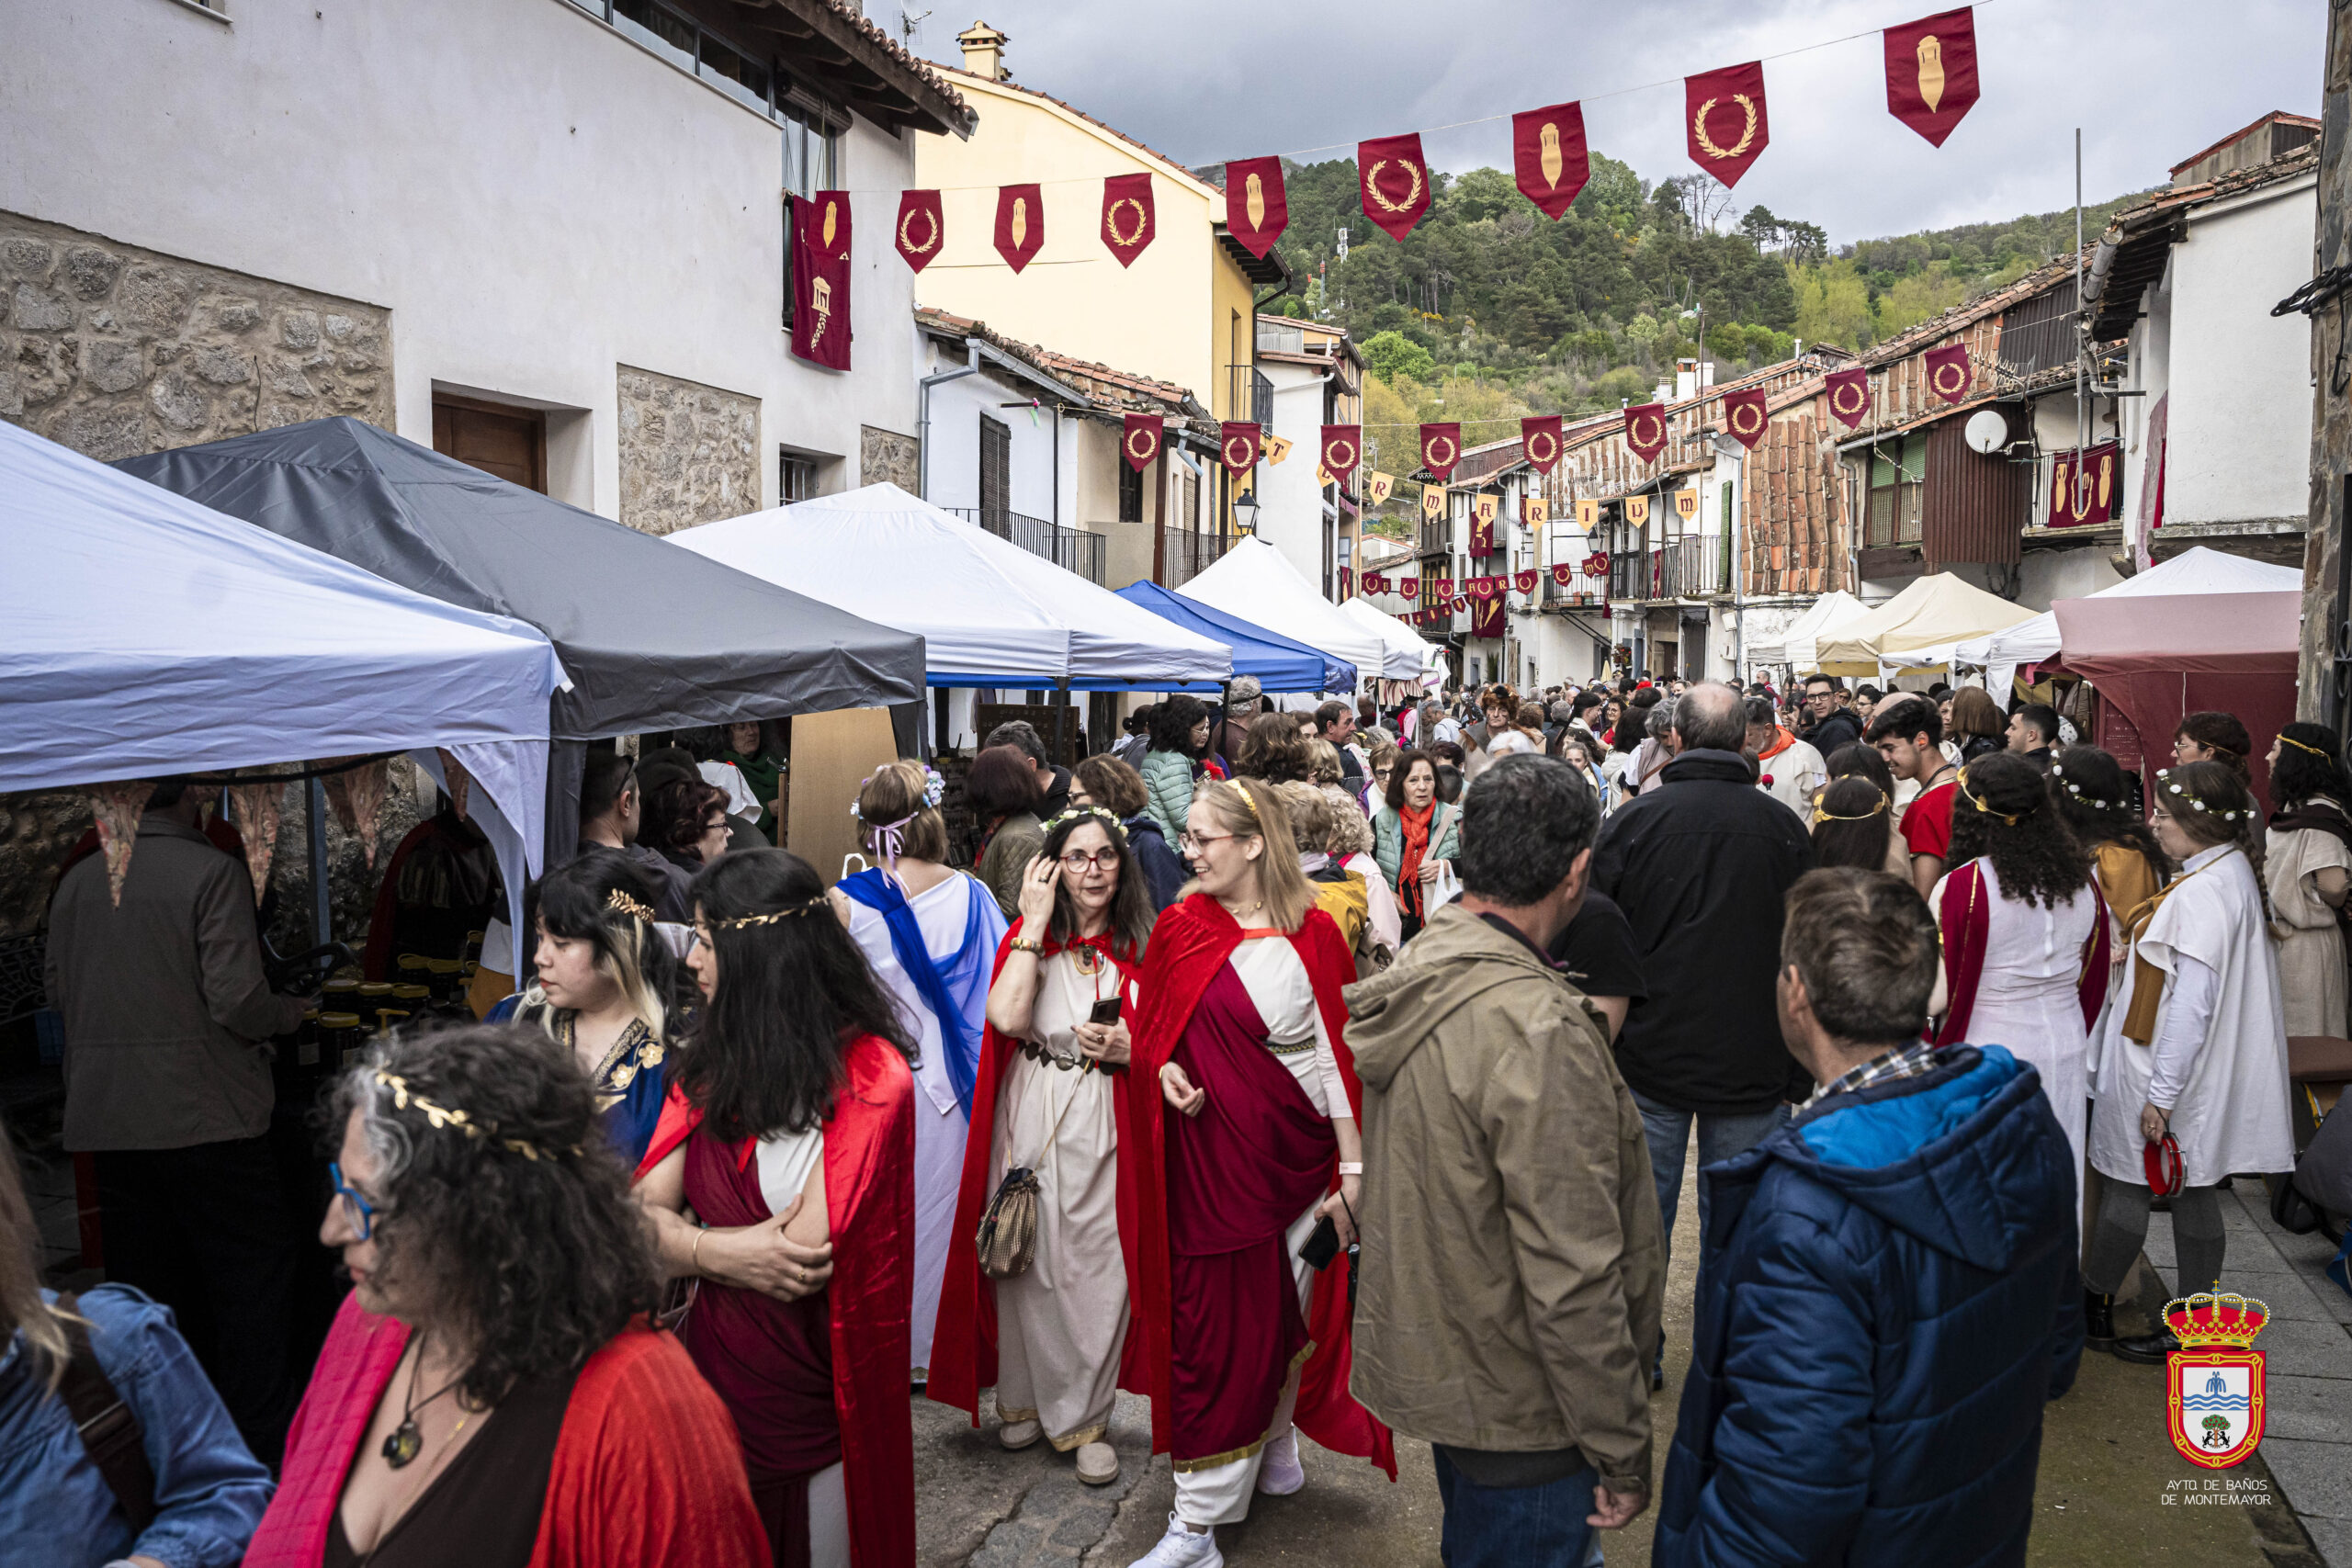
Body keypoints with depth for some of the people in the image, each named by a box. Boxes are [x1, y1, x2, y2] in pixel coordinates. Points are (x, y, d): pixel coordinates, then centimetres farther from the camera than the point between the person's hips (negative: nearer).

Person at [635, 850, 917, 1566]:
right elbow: (643, 1211, -3)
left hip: (814, 1393, -5)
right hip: (712, 1368, 5)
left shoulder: (868, 1076, -19)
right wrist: (727, 1253, -21)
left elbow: (805, 1261, -23)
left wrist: (688, 1244, -9)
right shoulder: (709, 1058, 2)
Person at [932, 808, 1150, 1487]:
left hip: (1106, 1124, 0)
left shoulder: (1143, 948, 3)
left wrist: (1128, 1050, -13)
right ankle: (1026, 1397, 29)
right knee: (1029, 1261, 8)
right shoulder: (1028, 938, 3)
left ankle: (1084, 1417, 17)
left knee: (1100, 1271, -1)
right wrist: (1035, 923, -11)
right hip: (1030, 1120, 1)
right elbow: (1006, 1016, -15)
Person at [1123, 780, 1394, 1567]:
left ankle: (1275, 1443, 31)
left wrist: (1352, 1164, -4)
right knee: (1216, 1327, 6)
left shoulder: (1313, 933, -6)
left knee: (1288, 1316, 8)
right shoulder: (1180, 927, -1)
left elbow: (1336, 1053, -3)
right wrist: (1166, 1071, -13)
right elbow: (1153, 1031, 9)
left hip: (1298, 1155, -1)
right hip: (1211, 1156, 1)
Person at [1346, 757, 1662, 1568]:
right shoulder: (1538, 1031, -30)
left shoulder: (1417, 972, -2)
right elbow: (1573, 1283, -28)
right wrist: (1623, 1453, -17)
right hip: (1518, 1408, -8)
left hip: (1429, 1359, 8)